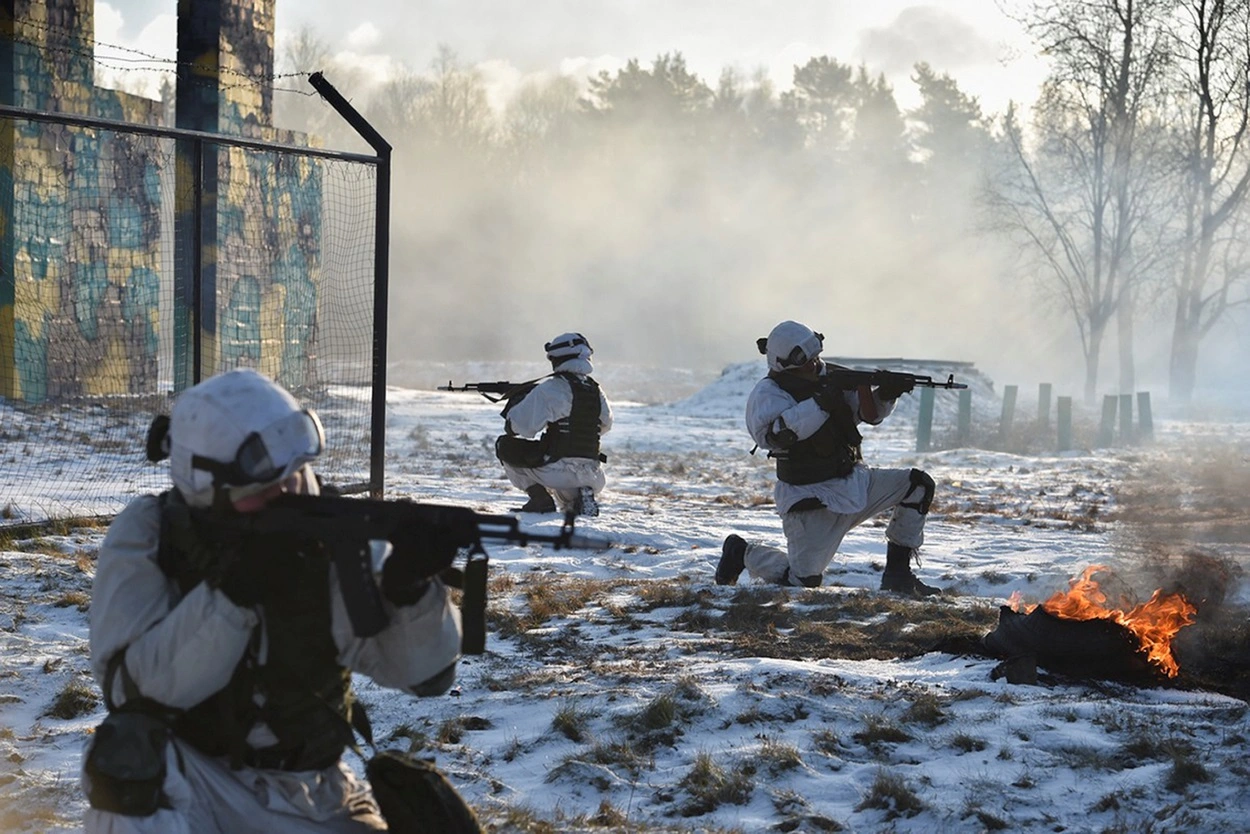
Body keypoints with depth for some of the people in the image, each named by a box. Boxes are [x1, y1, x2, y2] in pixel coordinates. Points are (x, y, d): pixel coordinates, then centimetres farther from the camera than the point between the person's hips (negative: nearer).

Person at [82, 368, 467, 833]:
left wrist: (411, 590, -33)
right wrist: (229, 593, -34)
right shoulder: (146, 537, -12)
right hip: (190, 785, -2)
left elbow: (424, 672, -13)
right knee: (127, 754, -33)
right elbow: (132, 687, -23)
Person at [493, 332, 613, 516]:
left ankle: (539, 498, -1)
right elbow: (605, 425, 24)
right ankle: (582, 496, 6)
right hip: (593, 477, 6)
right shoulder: (595, 389, 9)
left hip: (560, 471, -6)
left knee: (505, 446, 12)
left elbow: (524, 426, -10)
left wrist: (515, 402, 10)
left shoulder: (552, 388, -10)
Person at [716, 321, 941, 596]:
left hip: (855, 481, 6)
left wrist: (887, 393, -12)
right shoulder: (767, 393, -13)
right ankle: (742, 552, 17)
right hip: (812, 499, -6)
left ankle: (897, 574, 2)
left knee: (918, 485, -7)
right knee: (803, 580, -12)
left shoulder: (830, 377, 5)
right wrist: (821, 403, -33)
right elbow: (775, 433, -33)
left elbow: (868, 413, 10)